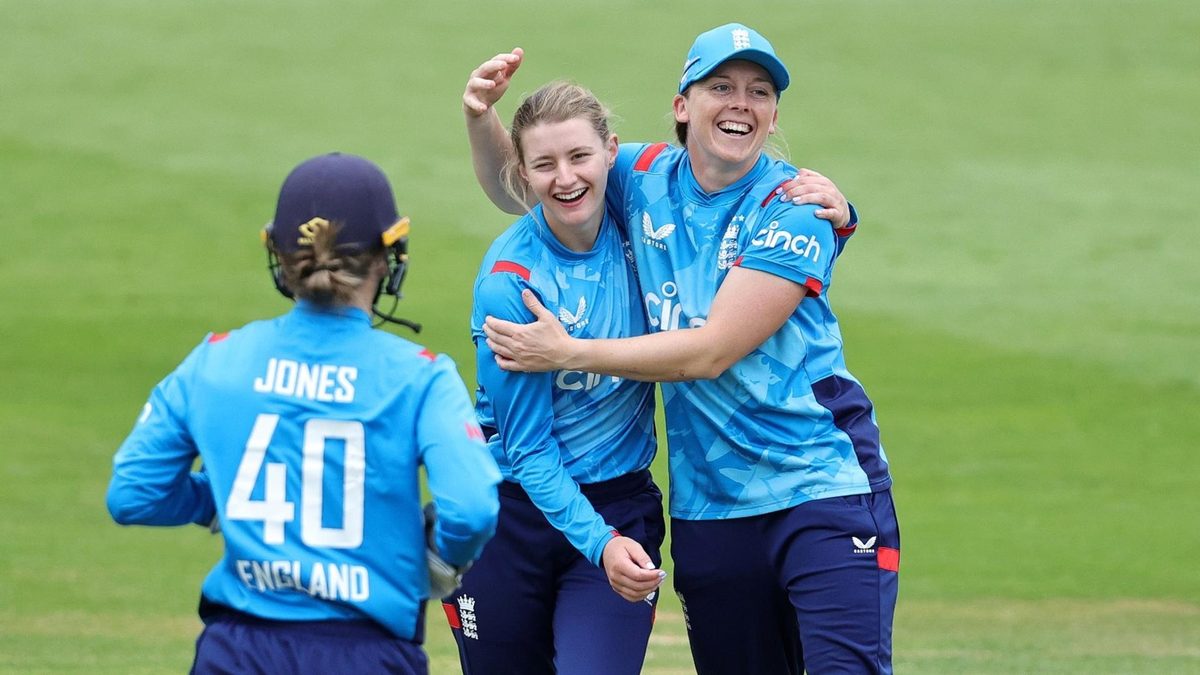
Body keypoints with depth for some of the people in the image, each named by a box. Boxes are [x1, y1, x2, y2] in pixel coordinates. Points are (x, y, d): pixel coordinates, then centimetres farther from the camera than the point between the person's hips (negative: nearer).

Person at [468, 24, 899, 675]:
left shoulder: (795, 210, -10)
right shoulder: (646, 180, 6)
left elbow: (711, 351, -16)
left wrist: (567, 353, -14)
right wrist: (482, 117, 0)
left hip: (823, 493, -5)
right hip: (708, 511, 5)